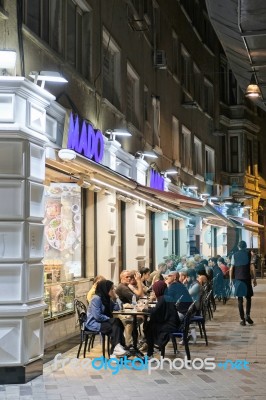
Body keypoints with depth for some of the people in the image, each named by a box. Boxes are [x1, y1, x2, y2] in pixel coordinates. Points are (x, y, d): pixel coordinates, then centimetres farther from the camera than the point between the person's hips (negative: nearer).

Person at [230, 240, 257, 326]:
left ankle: (242, 319, 1)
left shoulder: (234, 255, 4)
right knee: (248, 297, 13)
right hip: (247, 279, -1)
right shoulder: (249, 255, 1)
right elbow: (252, 267, -5)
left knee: (240, 299, 4)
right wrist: (254, 279, 0)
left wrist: (231, 279, 8)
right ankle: (247, 315, -5)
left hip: (238, 279, 1)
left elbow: (231, 268, 1)